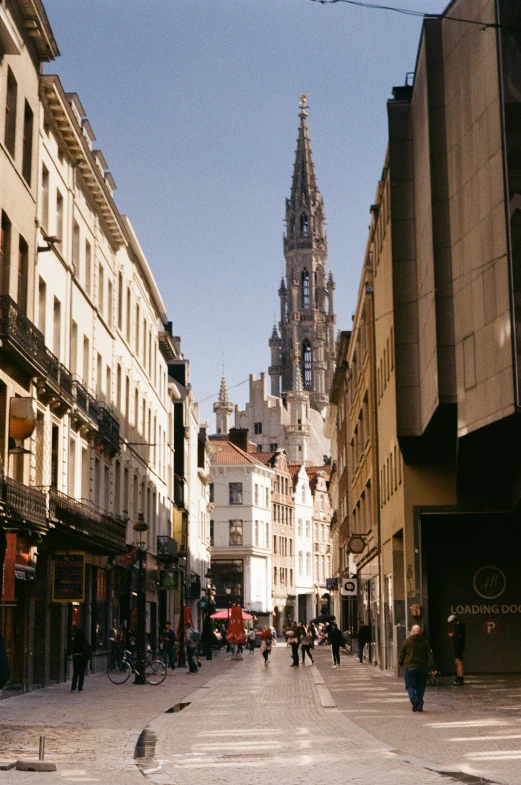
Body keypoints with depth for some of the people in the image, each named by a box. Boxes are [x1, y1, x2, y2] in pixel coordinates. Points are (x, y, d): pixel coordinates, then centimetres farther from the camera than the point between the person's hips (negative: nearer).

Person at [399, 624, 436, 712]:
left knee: (410, 686, 3)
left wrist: (401, 663, 23)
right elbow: (429, 656, 1)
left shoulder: (407, 641, -2)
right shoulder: (425, 642, 4)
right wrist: (432, 667, 1)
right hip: (422, 668, 3)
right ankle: (420, 706, 7)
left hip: (410, 667, -2)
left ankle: (414, 699, -24)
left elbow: (402, 654, 7)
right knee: (420, 687, 10)